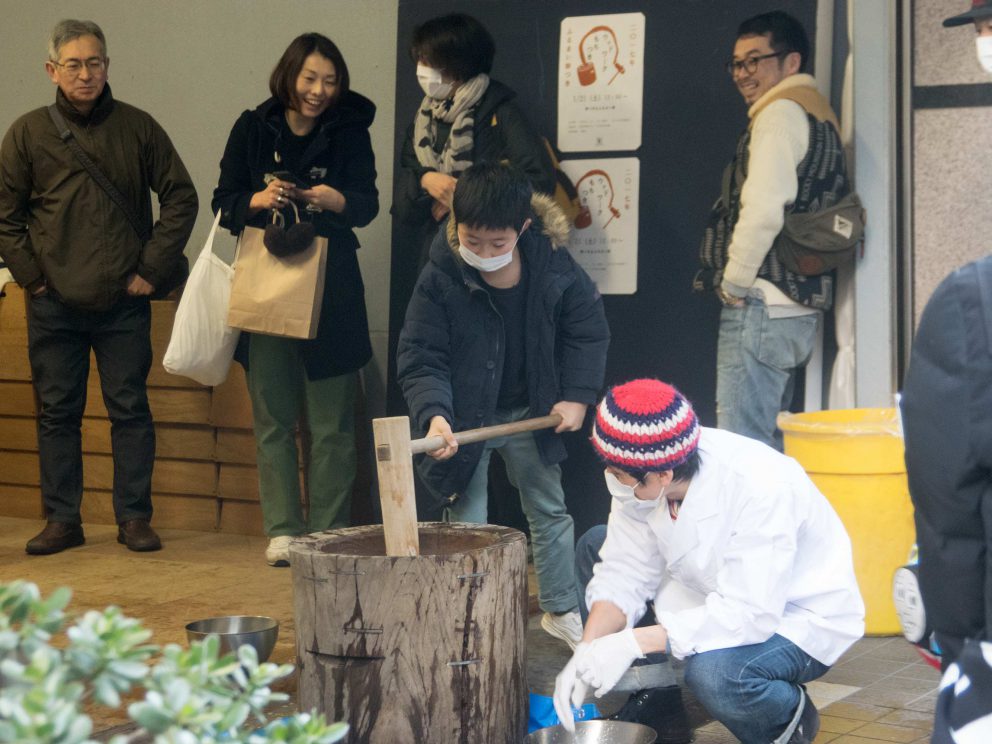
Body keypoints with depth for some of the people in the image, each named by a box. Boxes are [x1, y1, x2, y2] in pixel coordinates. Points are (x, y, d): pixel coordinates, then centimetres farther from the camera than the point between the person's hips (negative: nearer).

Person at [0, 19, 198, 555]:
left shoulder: (137, 128, 2)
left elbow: (180, 197, 4)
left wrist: (152, 269, -1)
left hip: (124, 302, -1)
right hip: (54, 305, 1)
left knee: (130, 409, 3)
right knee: (57, 412, 6)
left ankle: (134, 517, 11)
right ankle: (62, 519, 14)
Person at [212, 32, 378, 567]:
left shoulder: (349, 132, 4)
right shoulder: (253, 129, 5)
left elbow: (367, 205, -2)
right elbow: (223, 202, 5)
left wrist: (336, 200, -23)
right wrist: (257, 200, -16)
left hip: (331, 288, -1)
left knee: (331, 419, 0)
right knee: (273, 416, 2)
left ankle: (328, 531, 6)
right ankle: (282, 529, 8)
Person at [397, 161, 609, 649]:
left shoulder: (553, 267, -16)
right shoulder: (440, 279, -22)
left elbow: (587, 330, 0)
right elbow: (420, 360, -21)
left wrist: (577, 395, -7)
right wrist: (434, 415, -37)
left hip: (529, 414, 3)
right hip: (464, 418, -3)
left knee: (550, 511, 14)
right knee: (467, 524, -1)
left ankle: (560, 609, 32)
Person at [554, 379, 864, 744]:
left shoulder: (761, 488, -35)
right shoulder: (641, 475, -17)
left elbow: (748, 615, -37)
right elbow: (625, 572, -9)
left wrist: (632, 642, -39)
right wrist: (587, 649, -26)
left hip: (800, 616, -7)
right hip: (717, 601, 7)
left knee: (713, 671, -37)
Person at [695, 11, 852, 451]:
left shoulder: (782, 113, -10)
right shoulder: (816, 113, 20)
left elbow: (763, 211, -22)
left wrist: (734, 282, -9)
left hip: (761, 307, -10)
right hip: (797, 307, 10)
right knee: (769, 448, 16)